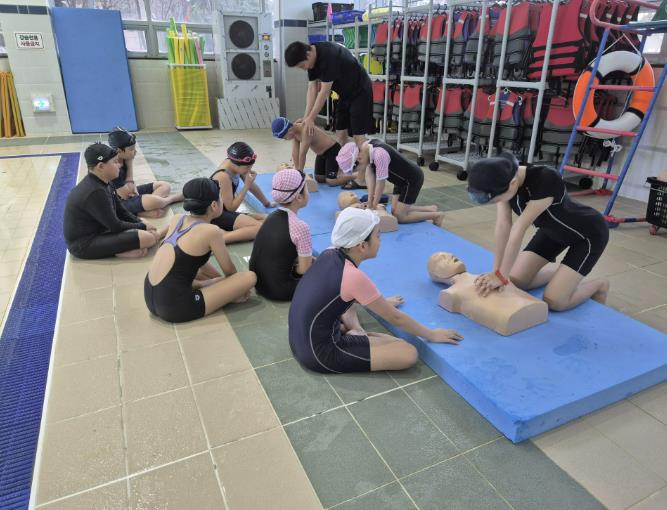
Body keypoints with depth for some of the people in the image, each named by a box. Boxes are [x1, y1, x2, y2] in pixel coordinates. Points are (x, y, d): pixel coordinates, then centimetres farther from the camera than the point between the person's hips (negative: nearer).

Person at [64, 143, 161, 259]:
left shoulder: (103, 184, 5)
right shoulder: (95, 192, -25)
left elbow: (121, 212, 11)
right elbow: (115, 226, -20)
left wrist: (142, 224, -3)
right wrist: (143, 227, -7)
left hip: (97, 231, 11)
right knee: (148, 238, -24)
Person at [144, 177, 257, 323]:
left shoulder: (177, 219, 9)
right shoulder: (211, 231, -11)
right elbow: (230, 271, 5)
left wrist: (219, 279, 29)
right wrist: (238, 287, 26)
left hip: (151, 299, 8)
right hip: (175, 308, -8)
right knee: (250, 277, -7)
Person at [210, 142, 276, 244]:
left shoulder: (234, 164, 1)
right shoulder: (223, 176, -24)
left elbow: (253, 187, 16)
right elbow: (231, 208, -19)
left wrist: (267, 203, 26)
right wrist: (246, 185, -19)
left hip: (225, 213, 10)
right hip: (216, 216, -10)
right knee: (261, 227, -25)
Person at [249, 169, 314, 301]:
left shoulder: (272, 216, 4)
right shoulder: (300, 227, -20)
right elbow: (305, 269, -15)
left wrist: (302, 259, 6)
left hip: (258, 282, 7)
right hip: (279, 290, -7)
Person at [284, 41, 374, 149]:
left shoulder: (329, 55, -30)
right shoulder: (312, 59, -4)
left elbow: (325, 91, -28)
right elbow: (312, 88, -2)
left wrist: (311, 118, -23)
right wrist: (306, 117, -9)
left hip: (360, 91, -8)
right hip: (345, 93, 9)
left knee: (358, 135, -12)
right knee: (340, 132, 7)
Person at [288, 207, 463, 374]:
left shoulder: (329, 254, 0)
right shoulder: (354, 277, -23)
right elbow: (395, 318, -9)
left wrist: (380, 302, 33)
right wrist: (431, 334, 6)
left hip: (299, 338, 9)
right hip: (317, 353, -8)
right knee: (409, 354, -10)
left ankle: (355, 332, 9)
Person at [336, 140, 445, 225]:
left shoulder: (379, 155, -36)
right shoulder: (365, 148, -9)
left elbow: (380, 183, -28)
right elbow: (370, 174, -8)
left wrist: (374, 206, -16)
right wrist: (370, 199, -13)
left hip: (413, 179, -9)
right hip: (402, 179, 9)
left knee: (399, 216, -5)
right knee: (396, 210, 11)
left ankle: (436, 215, 9)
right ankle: (431, 208, 24)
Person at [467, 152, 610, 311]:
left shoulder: (546, 180, -39)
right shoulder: (502, 181, -20)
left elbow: (519, 229, -37)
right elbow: (503, 225, -22)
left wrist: (501, 275, -33)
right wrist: (496, 272, -26)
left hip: (588, 233, -6)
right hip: (554, 229, 6)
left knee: (554, 301, -14)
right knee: (515, 281, -1)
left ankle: (599, 285, 15)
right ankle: (561, 272, 24)